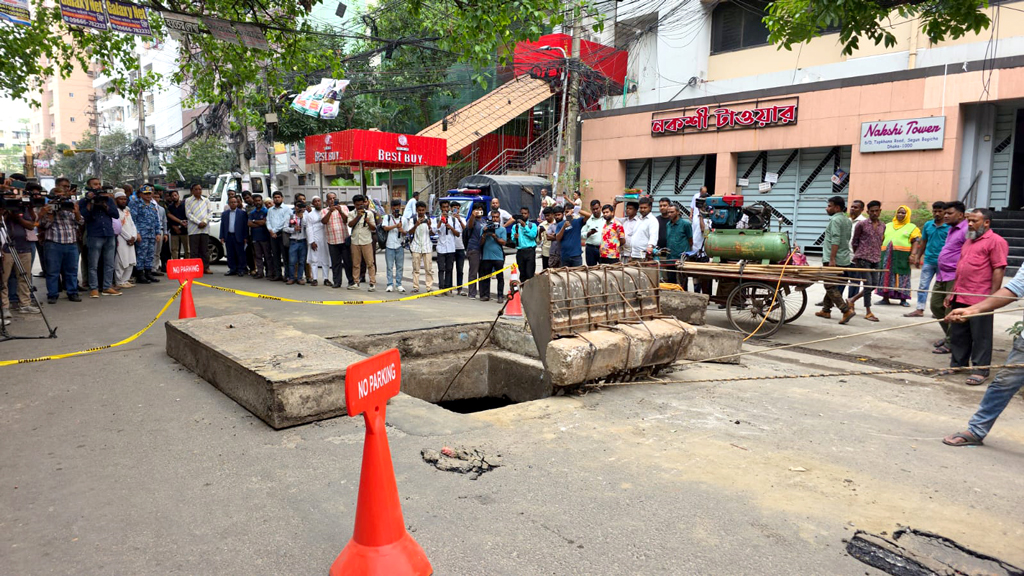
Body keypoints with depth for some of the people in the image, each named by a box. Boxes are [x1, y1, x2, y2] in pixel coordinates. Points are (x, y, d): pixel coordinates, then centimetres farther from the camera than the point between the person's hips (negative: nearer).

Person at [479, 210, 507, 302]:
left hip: (498, 257, -1)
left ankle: (500, 296, 1)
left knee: (500, 277, -2)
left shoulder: (502, 229, 8)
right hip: (486, 256, 1)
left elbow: (503, 242, -2)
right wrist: (485, 233, -7)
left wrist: (494, 236, -12)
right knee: (485, 276, 5)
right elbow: (481, 243, 7)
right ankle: (485, 295, 13)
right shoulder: (485, 228, 10)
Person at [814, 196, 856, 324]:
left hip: (834, 260, -10)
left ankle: (847, 310, -16)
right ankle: (826, 310, 25)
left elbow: (835, 240, -21)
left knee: (830, 287, -8)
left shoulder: (835, 220, -13)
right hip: (845, 259, 10)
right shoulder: (848, 220, 15)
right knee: (832, 286, 17)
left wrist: (832, 259, -24)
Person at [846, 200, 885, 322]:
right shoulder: (861, 224, -4)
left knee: (874, 284, 5)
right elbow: (854, 241, 2)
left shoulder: (882, 226, 11)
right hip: (863, 259, -6)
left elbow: (880, 242, 20)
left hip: (875, 260, 6)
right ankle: (868, 312, 2)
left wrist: (878, 255, 16)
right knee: (868, 284, -6)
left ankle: (852, 300, 24)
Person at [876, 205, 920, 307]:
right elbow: (881, 240, 18)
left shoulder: (912, 227, 8)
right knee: (886, 276, 2)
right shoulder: (888, 226, 19)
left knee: (902, 277, -2)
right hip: (887, 255, 3)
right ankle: (885, 298, 8)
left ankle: (903, 299, 4)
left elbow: (915, 242, -1)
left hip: (902, 256, -3)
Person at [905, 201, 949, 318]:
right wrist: (918, 258, 14)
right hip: (928, 260, 4)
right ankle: (919, 310, 7)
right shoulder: (928, 225, 6)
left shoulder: (949, 227, -6)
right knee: (922, 286, 3)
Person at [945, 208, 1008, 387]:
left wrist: (992, 297, -17)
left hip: (980, 300, -8)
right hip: (960, 298, 8)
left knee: (981, 336, 0)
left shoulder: (995, 241, -7)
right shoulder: (968, 241, 19)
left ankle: (981, 370, 8)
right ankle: (957, 364, 25)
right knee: (958, 334, 14)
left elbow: (999, 270, -13)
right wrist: (952, 293, 20)